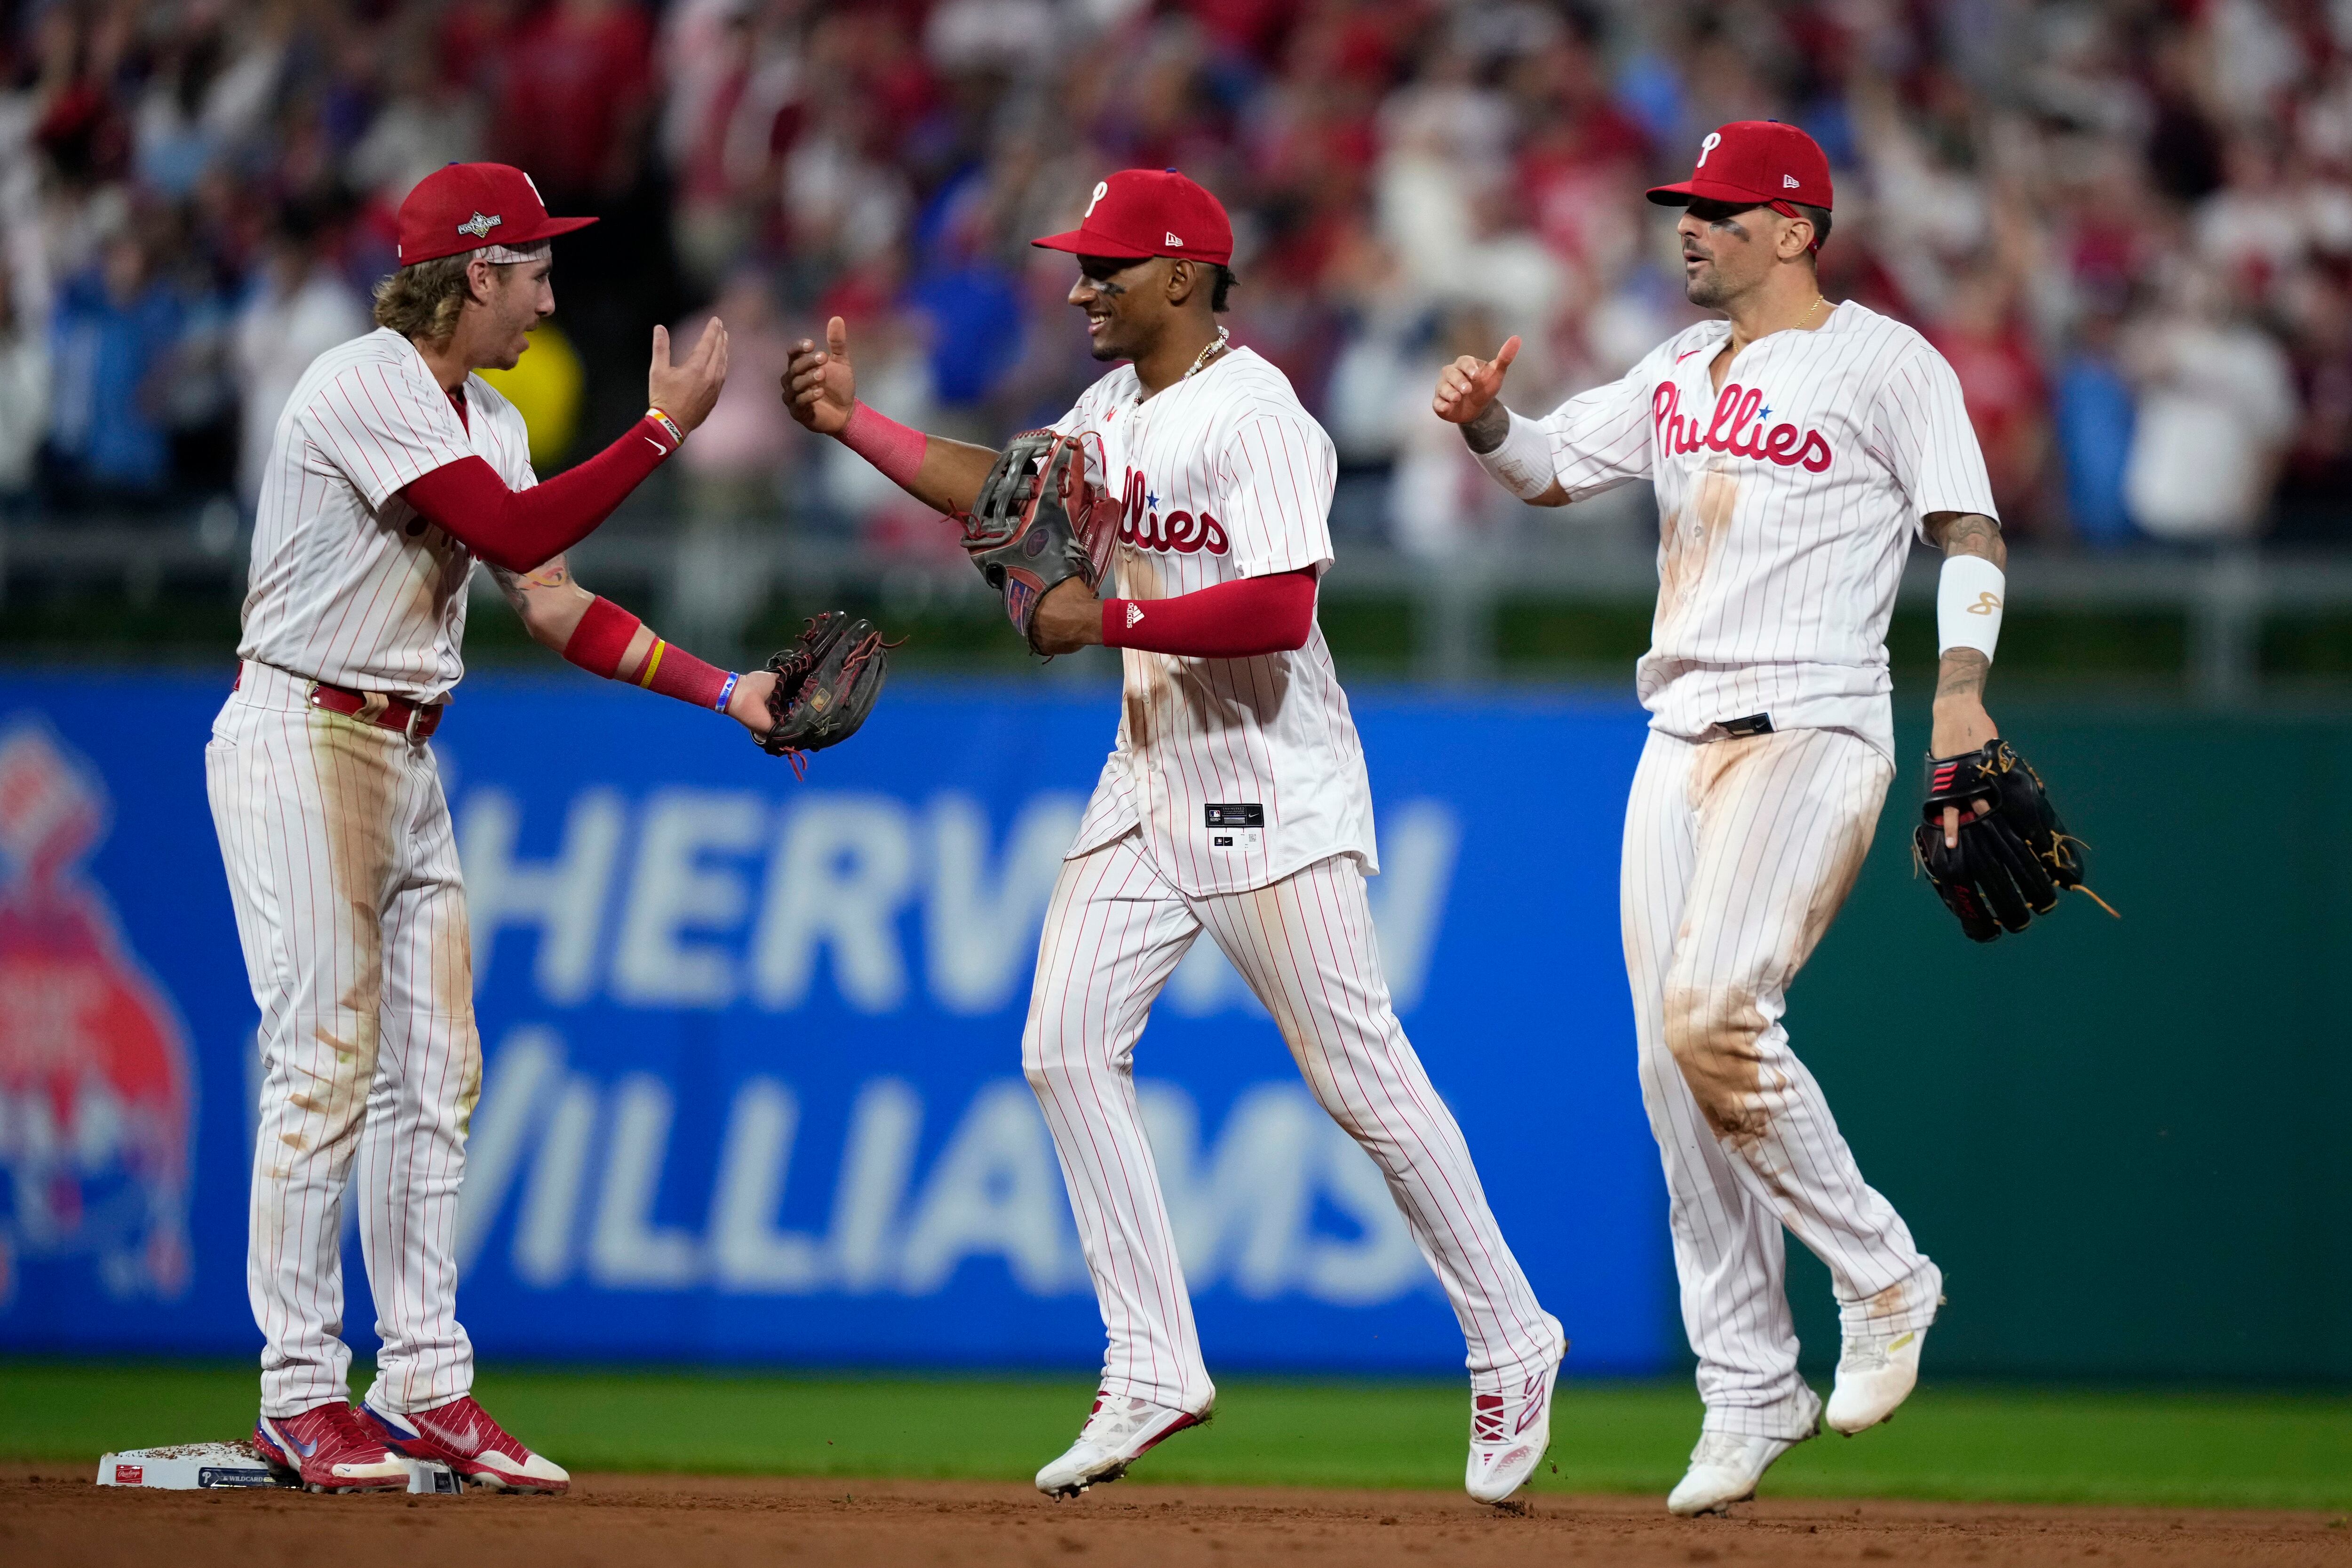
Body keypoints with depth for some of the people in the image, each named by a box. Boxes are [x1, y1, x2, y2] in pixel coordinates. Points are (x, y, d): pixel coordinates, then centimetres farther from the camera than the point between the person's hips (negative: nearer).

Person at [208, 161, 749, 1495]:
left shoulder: (486, 423, 14)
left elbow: (557, 607, 11)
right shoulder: (365, 388, -16)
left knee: (433, 1073, 6)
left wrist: (724, 693, 2)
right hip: (304, 743, -9)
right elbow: (518, 534, -25)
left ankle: (425, 1384, 10)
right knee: (327, 1064, -10)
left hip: (408, 760, 9)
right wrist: (666, 427, -19)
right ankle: (301, 1396, -7)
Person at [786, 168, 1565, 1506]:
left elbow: (1279, 607, -26)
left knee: (1362, 1077, -5)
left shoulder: (1255, 413, -17)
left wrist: (1105, 620, -20)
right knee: (1069, 1046, 0)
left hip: (1270, 793, -9)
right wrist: (852, 422, 12)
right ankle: (1156, 1370, 3)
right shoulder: (1118, 407, 12)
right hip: (1154, 781, 9)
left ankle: (1512, 1343, 9)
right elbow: (1008, 493, 22)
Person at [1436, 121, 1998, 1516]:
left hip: (1815, 732, -7)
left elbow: (1972, 532, -7)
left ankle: (1882, 1274, -4)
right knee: (1673, 1065, 2)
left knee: (1713, 1012, -23)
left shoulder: (1883, 362, -3)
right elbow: (1550, 470, 21)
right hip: (1683, 742, 7)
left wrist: (1962, 691, -22)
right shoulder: (1681, 370, 17)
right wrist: (1485, 418, -1)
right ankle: (1750, 1390, 8)